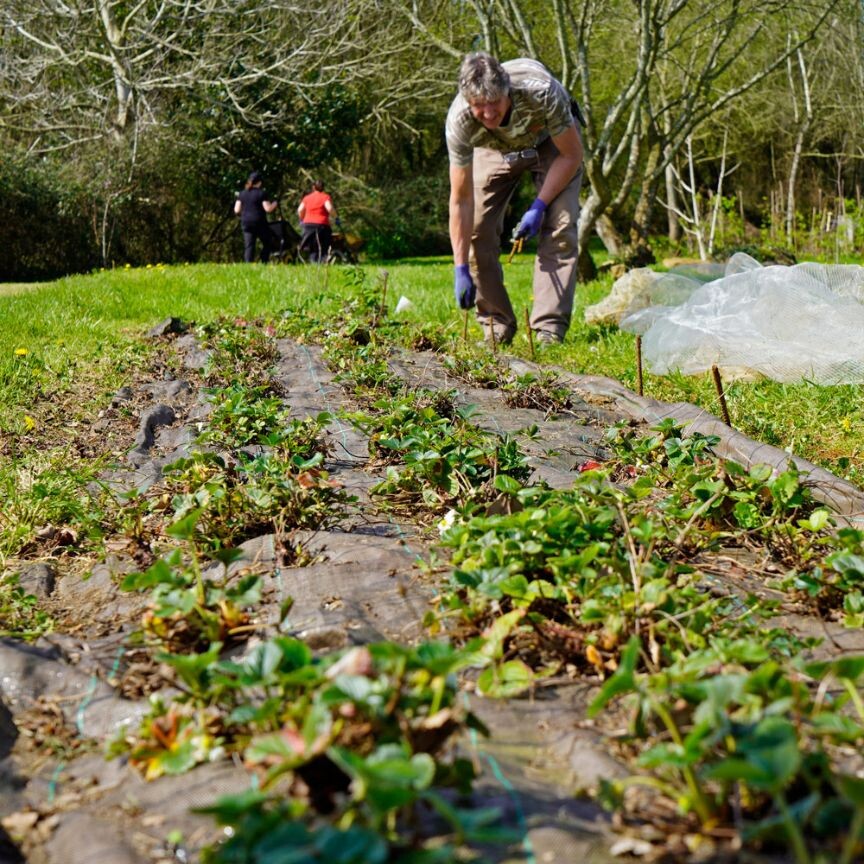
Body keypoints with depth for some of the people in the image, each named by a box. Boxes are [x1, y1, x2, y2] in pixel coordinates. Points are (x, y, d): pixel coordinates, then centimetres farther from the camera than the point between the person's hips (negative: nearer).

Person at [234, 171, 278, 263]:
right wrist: (275, 204, 8)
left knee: (248, 246, 3)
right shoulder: (262, 193, -5)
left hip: (246, 223, 5)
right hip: (259, 223, -5)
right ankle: (264, 263, -3)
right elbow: (268, 209, -10)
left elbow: (237, 210, 6)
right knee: (268, 244, 9)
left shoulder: (242, 194, 9)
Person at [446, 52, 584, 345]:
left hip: (552, 141, -2)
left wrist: (539, 207, -30)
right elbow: (461, 200, -29)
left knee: (560, 227, -19)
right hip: (496, 149, 2)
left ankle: (550, 329, -17)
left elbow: (571, 155, -24)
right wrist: (460, 270, -31)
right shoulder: (459, 121, -36)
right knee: (476, 228, -12)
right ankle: (497, 326, 1)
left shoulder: (541, 93, -42)